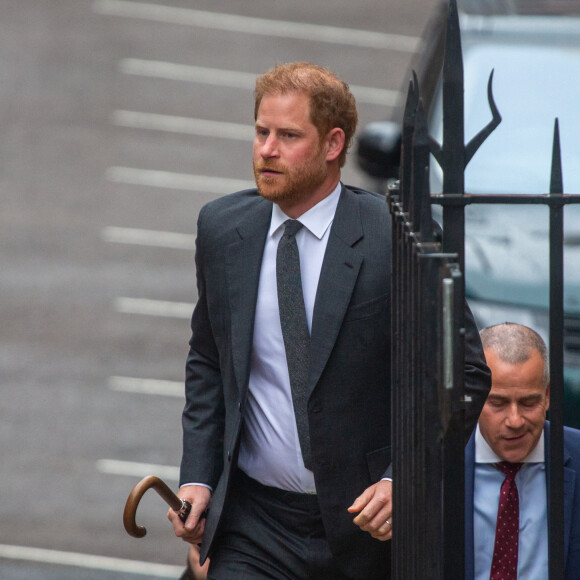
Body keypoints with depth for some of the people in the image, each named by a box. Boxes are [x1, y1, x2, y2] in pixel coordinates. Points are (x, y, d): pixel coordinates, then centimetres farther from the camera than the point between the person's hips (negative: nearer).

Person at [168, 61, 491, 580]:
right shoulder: (222, 227, 4)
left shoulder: (395, 236, -9)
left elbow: (465, 372, -6)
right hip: (253, 526, 2)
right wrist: (197, 477, 4)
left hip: (367, 524, -2)